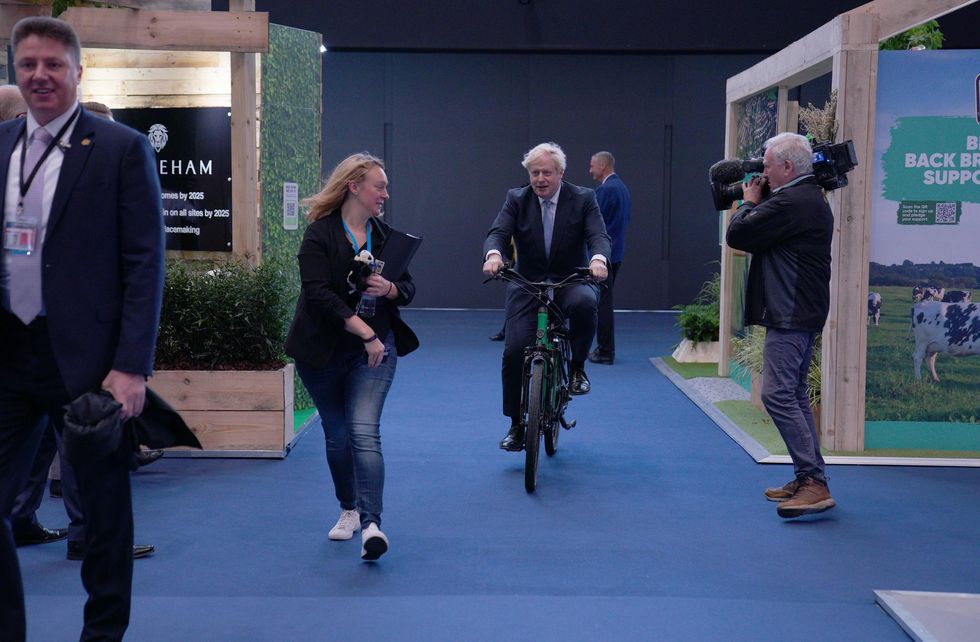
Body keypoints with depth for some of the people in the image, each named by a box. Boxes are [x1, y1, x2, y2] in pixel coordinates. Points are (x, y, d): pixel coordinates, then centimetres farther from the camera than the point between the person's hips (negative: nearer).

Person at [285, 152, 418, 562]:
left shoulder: (385, 235, 7)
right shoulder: (319, 235, -8)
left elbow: (408, 290, 13)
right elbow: (319, 294, -19)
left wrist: (389, 289, -12)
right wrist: (365, 332, -22)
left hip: (375, 349, 1)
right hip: (323, 352, -1)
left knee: (364, 431, -15)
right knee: (336, 436, 11)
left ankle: (371, 523, -21)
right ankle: (349, 510, 31)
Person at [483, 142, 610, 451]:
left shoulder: (583, 199, -3)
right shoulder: (516, 199, 1)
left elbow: (599, 235, -14)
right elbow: (497, 232, -11)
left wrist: (598, 259, -39)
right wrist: (493, 255, -36)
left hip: (571, 281, -1)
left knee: (584, 303, -37)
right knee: (514, 351, -11)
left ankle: (577, 367, -10)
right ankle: (517, 425, 7)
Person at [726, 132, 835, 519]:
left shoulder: (790, 203, -18)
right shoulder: (812, 200, 17)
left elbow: (737, 234, -16)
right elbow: (768, 235, 23)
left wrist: (749, 202, 1)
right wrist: (757, 205, 11)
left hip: (790, 315, -11)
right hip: (803, 312, 11)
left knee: (778, 394, -12)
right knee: (793, 395, 15)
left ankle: (813, 482, -13)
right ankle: (809, 480, 20)